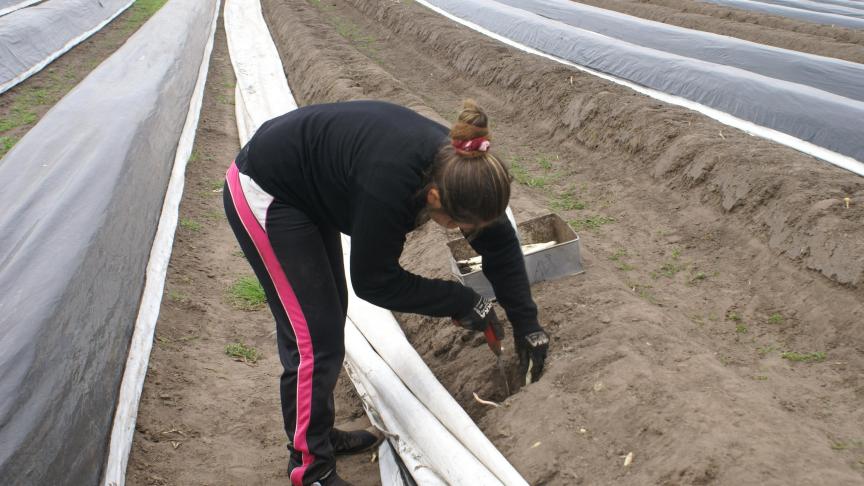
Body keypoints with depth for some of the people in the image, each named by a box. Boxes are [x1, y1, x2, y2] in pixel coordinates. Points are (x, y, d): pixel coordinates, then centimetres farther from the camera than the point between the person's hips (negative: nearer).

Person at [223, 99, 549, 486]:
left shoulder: (456, 165, -16)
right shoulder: (389, 184, -38)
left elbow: (499, 242, -1)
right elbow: (374, 280, -22)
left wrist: (526, 323, 0)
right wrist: (461, 302, -16)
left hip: (308, 192, 9)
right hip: (264, 195, -8)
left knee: (330, 319, 16)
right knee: (315, 337, -8)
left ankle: (318, 433, 34)